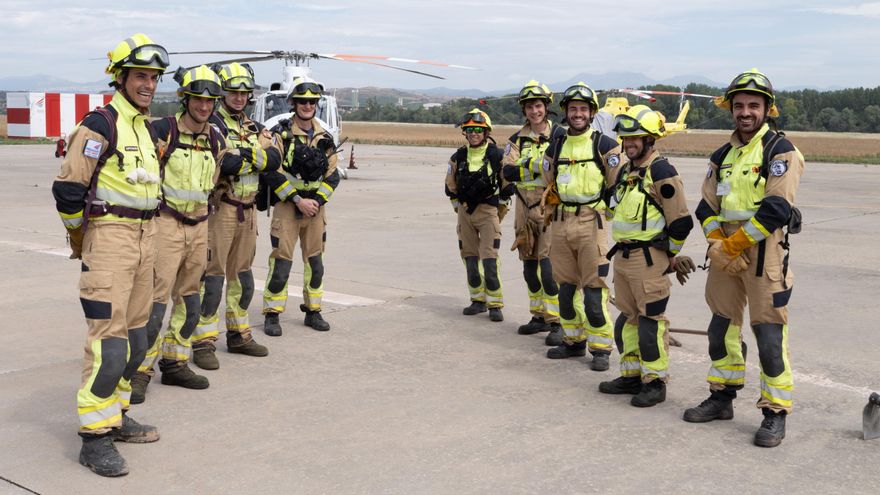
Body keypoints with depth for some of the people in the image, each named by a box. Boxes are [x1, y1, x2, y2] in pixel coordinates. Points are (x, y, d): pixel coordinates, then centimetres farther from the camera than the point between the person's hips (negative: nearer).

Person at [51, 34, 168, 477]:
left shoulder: (147, 127, 15)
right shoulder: (100, 125, -12)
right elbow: (68, 188, -14)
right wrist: (80, 239, -2)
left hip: (144, 237, 9)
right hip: (109, 236, -9)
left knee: (135, 337, 13)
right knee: (109, 340, -11)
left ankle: (115, 417, 26)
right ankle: (94, 439, -4)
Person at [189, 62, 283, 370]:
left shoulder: (254, 128, 14)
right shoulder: (211, 124, -7)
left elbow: (275, 159, -3)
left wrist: (247, 154, -17)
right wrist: (253, 157, -16)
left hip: (247, 212, 7)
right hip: (219, 209, -7)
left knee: (242, 277, 16)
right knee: (212, 278, -5)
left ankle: (239, 335, 28)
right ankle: (203, 344, 0)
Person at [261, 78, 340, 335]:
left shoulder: (325, 138, 8)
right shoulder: (281, 134, -6)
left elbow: (332, 175, 8)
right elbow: (272, 173, -11)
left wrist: (317, 201, -7)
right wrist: (298, 200, -15)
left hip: (316, 206, 5)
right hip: (287, 206, -4)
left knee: (315, 263, 10)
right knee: (281, 262, -5)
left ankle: (313, 311, 22)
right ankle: (272, 315, 4)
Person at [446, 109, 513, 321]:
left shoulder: (497, 156, -7)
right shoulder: (458, 157, 3)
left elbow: (508, 182, 4)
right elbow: (451, 184, 17)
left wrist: (500, 205, 6)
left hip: (488, 212, -4)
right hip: (465, 213, 4)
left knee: (490, 259, -11)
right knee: (470, 258, 9)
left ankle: (495, 305, -5)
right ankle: (478, 300, 20)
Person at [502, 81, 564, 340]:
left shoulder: (559, 135, -1)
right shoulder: (518, 139, 10)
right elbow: (508, 171, -3)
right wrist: (536, 166, -19)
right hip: (525, 206, 5)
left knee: (550, 267, -13)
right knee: (530, 266, 13)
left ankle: (557, 322, -4)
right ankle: (539, 317, 26)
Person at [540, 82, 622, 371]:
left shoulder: (604, 145, -3)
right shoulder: (556, 147, 13)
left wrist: (606, 214, -6)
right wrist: (552, 213, 16)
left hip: (591, 221, -6)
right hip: (561, 223, 6)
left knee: (594, 289, -7)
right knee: (566, 287, 12)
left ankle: (601, 349, 2)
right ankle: (574, 341, 24)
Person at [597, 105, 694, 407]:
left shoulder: (661, 172, -14)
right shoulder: (625, 171, 14)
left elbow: (681, 220, -14)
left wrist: (669, 255, -5)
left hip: (649, 258, -9)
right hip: (622, 255, 9)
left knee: (651, 319, -4)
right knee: (629, 317, 14)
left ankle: (655, 382, 3)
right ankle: (631, 375, 24)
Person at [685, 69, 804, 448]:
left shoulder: (781, 151, -8)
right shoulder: (723, 155, 14)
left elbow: (775, 209, -17)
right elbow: (707, 206, 11)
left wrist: (734, 244, -16)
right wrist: (717, 243, -6)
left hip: (764, 251, -7)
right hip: (725, 252, 7)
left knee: (769, 333, -7)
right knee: (722, 327, 13)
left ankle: (775, 413, 4)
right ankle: (722, 398, 28)